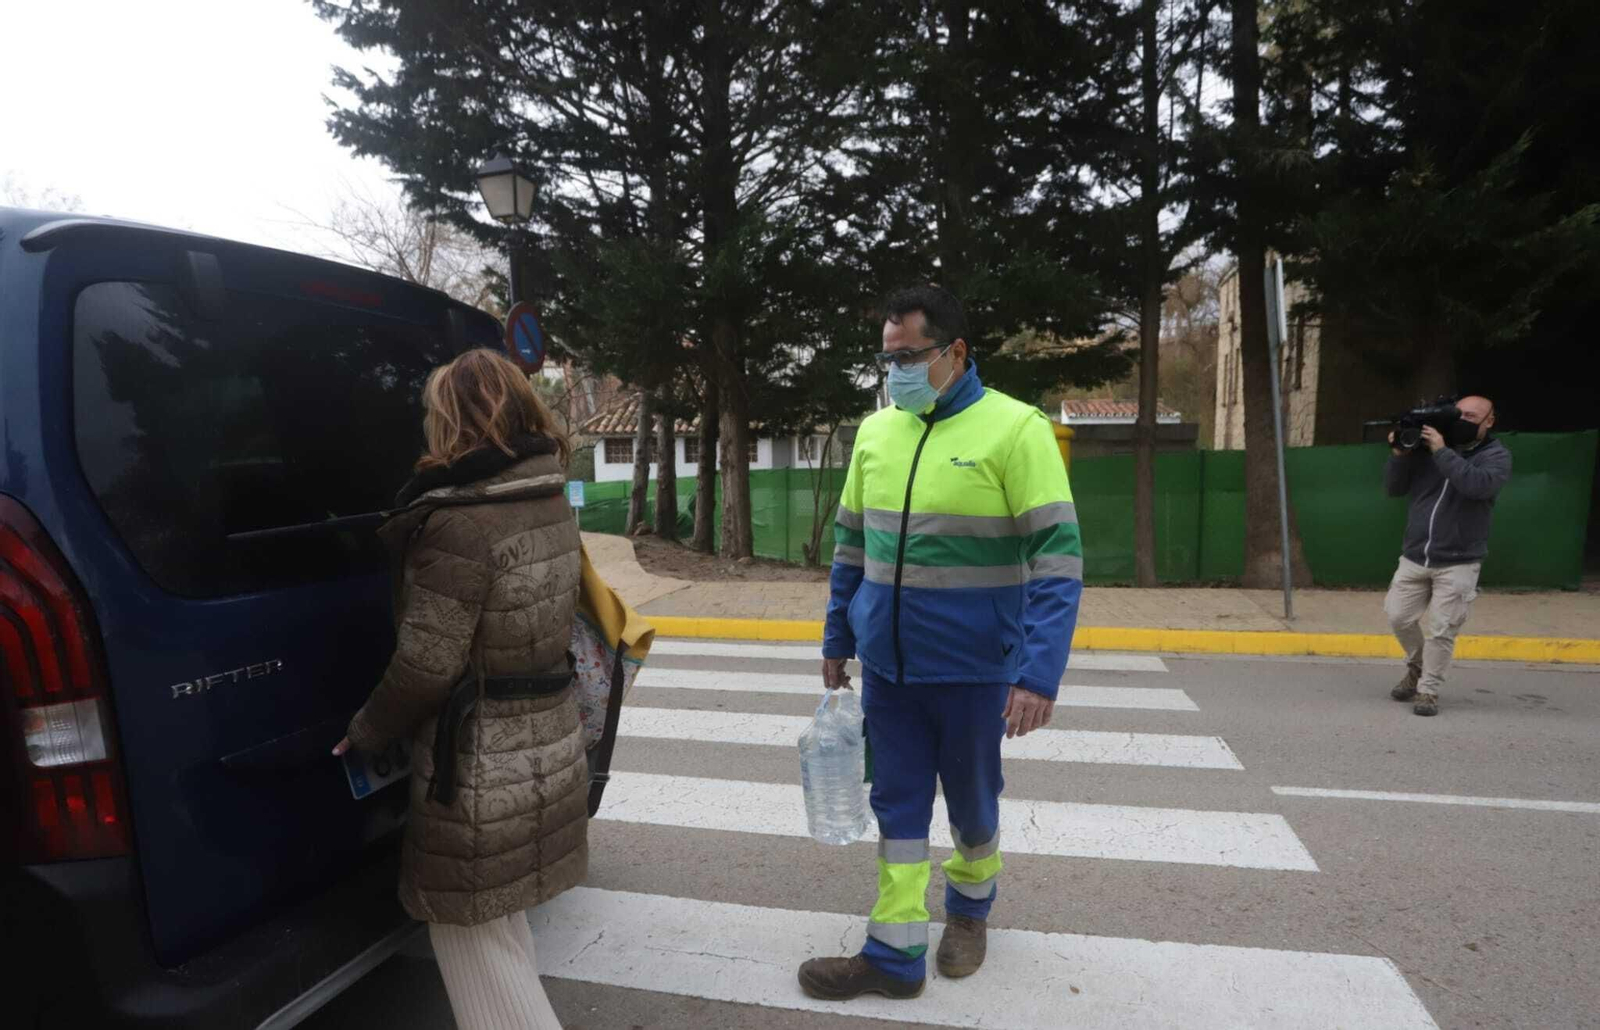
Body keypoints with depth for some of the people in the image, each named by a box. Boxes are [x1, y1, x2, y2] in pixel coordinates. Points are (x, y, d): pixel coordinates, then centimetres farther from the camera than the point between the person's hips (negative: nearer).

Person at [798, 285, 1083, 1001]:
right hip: (885, 664, 4)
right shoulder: (875, 431, 4)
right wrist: (837, 640, 13)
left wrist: (1040, 672, -22)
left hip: (971, 668, -4)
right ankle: (895, 954, 24)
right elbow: (850, 543, 12)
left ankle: (970, 903, 44)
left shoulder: (1015, 429, -13)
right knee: (897, 804, 11)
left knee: (971, 799, 17)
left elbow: (1058, 558, -16)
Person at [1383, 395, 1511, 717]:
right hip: (1414, 557, 4)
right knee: (1398, 617, 8)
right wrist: (1399, 454, -9)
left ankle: (1428, 690, 12)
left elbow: (1477, 485, -25)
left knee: (1442, 631, -2)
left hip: (1458, 563, -3)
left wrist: (1442, 451, -23)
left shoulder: (1496, 455, -3)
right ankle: (1417, 668, 34)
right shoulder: (1427, 446, 5)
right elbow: (1394, 488, 6)